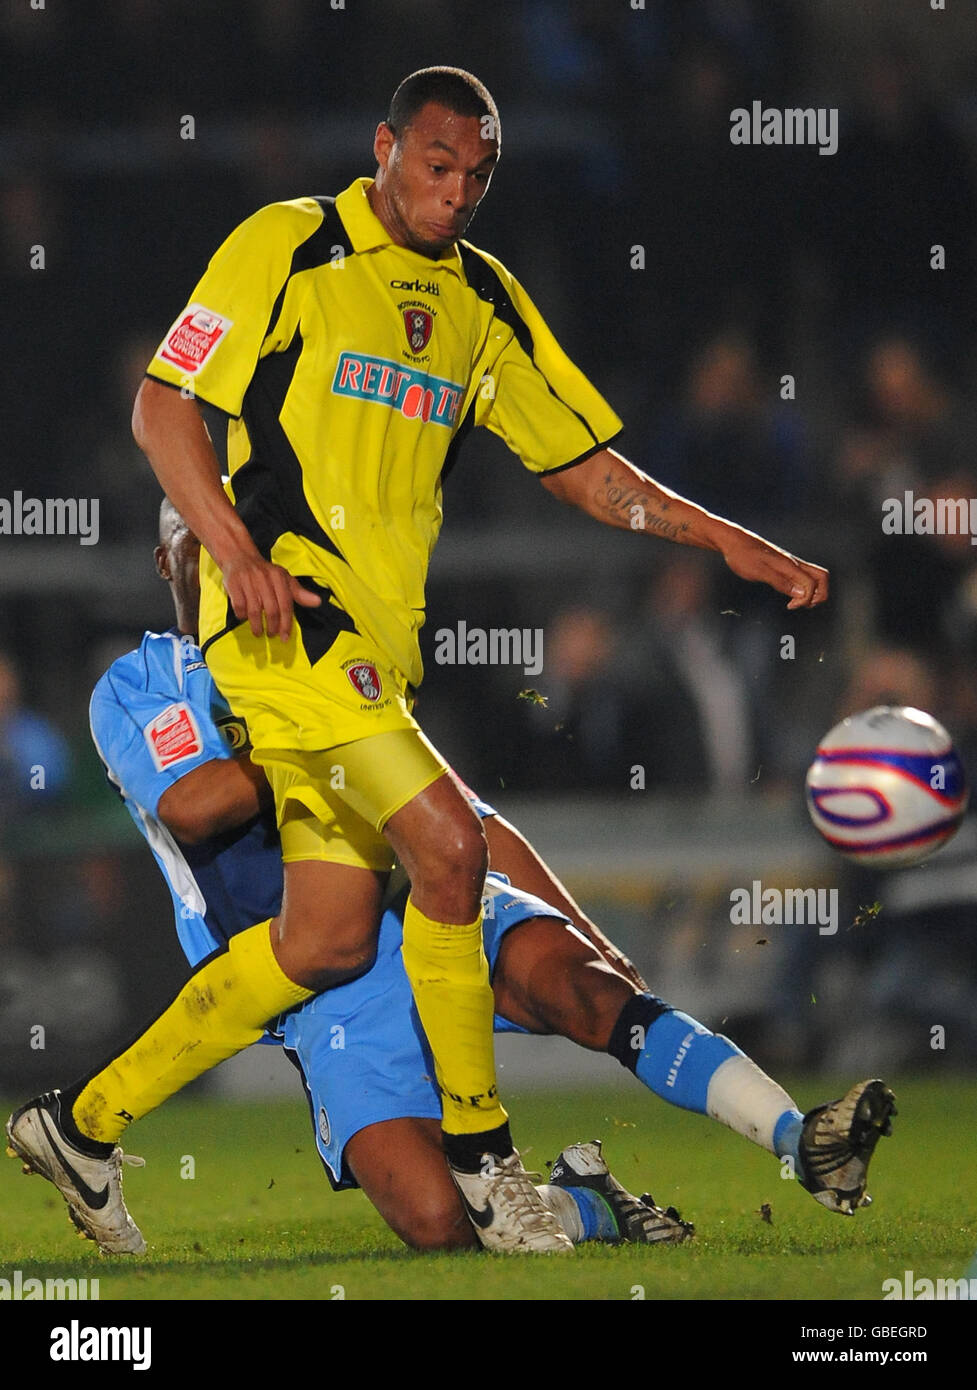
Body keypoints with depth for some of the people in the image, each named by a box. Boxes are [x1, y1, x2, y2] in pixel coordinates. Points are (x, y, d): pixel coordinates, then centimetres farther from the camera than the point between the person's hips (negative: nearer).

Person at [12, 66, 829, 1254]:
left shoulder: (482, 300, 15)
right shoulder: (289, 246, -4)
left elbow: (579, 464, 17)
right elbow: (163, 405, -6)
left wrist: (726, 540, 5)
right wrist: (232, 547, -20)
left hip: (375, 637, 8)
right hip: (282, 608, -8)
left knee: (331, 939, 4)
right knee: (446, 841, -20)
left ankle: (93, 1121, 16)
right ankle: (479, 1149, -7)